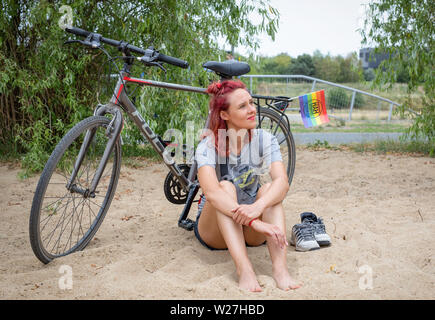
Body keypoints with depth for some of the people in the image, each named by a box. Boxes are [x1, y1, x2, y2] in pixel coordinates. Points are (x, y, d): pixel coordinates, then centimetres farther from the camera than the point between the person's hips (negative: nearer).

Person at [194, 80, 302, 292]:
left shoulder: (264, 140, -10)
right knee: (226, 187, -30)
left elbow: (282, 182, -26)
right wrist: (255, 221, -49)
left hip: (250, 233, 3)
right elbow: (211, 192, -37)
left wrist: (257, 207, -46)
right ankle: (244, 269, -44)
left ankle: (279, 267, -39)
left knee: (269, 189, -25)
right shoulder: (209, 146, -19)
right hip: (213, 231, -2)